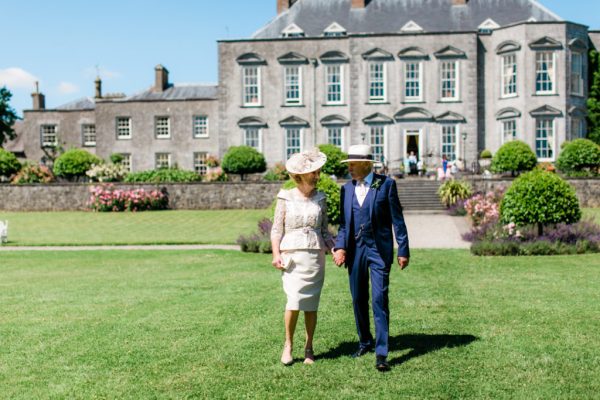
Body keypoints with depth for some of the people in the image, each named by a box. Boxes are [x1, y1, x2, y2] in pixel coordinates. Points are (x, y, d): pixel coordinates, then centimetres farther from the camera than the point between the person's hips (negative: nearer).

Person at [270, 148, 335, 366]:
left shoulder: (320, 199, 9)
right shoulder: (286, 198, 1)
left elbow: (324, 230, 13)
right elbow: (276, 229, 1)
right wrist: (276, 254, -10)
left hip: (315, 256, 3)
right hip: (292, 255, -2)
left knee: (311, 303, 4)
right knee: (294, 300, -13)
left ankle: (309, 347, 17)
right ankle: (288, 344, 5)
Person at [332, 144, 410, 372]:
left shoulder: (386, 185, -4)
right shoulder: (346, 189, 9)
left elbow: (397, 220, -3)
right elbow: (344, 223, 12)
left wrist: (403, 251, -5)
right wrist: (340, 247, -4)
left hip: (379, 250, -4)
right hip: (355, 250, 5)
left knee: (379, 300, -9)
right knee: (358, 299, 12)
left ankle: (381, 353, -6)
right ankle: (365, 342, 30)